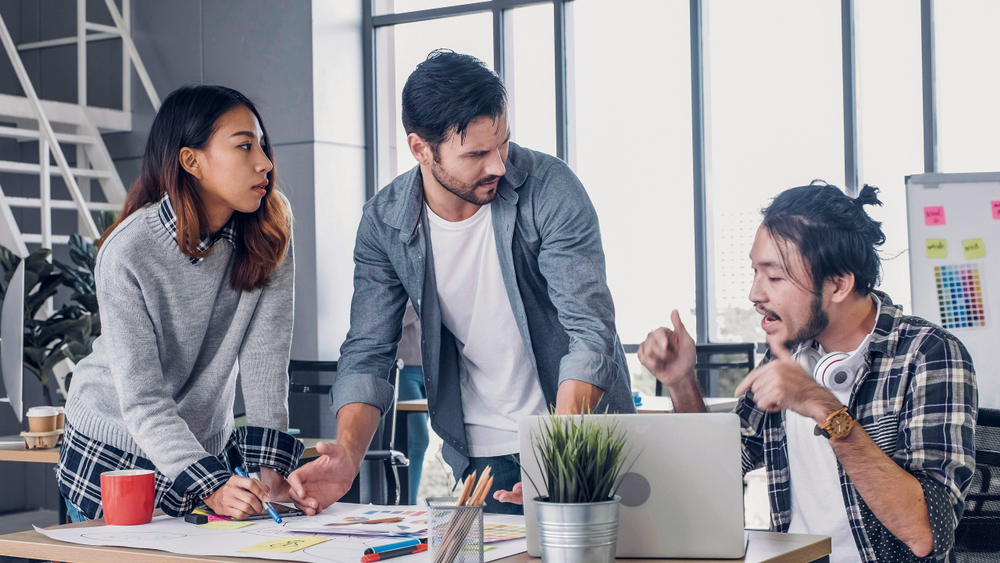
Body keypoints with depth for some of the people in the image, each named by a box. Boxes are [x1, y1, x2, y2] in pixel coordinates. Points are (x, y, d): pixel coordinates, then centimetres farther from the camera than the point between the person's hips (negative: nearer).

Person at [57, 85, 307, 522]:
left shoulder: (268, 236, -12)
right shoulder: (128, 252, -24)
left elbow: (265, 362, -17)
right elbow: (142, 400, -27)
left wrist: (270, 470, -27)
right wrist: (210, 487, -38)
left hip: (210, 450, 3)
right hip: (111, 459, -3)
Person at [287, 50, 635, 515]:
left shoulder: (550, 189, -16)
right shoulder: (384, 222, -7)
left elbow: (591, 333, -20)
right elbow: (367, 353, -3)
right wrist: (347, 457, -21)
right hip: (481, 454, 2)